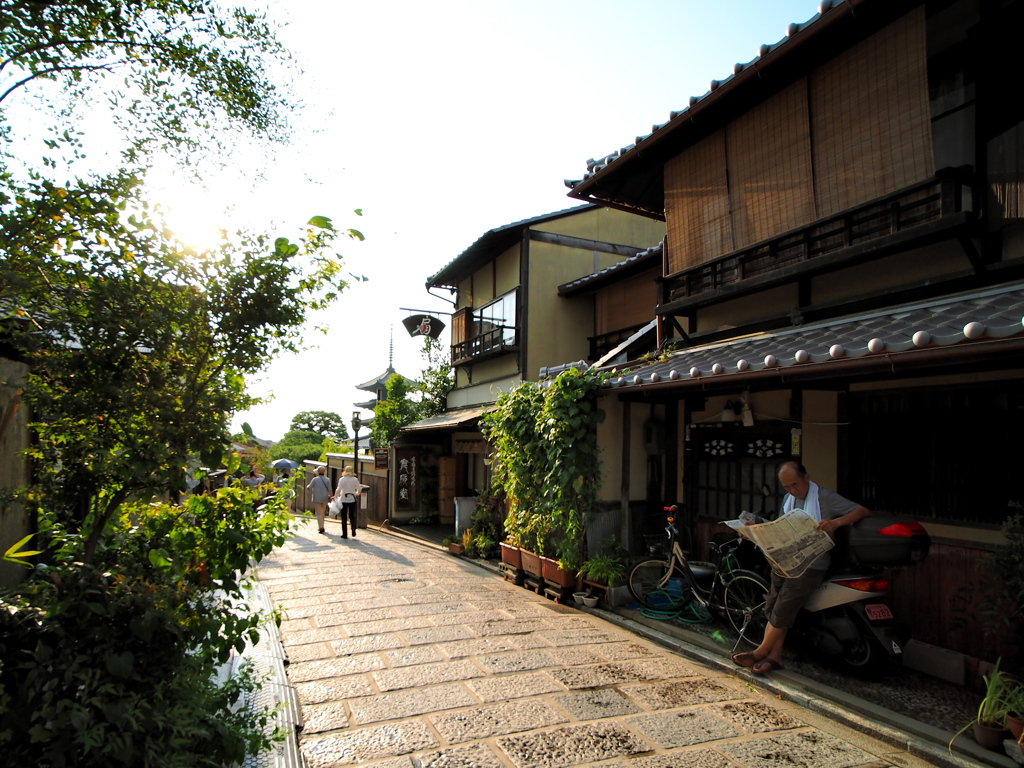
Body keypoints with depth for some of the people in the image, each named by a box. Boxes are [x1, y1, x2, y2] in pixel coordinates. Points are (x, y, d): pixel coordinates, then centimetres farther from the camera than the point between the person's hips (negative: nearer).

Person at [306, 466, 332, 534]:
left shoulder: (315, 479, -8)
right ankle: (321, 527, 23)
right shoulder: (327, 480, -2)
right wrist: (330, 497, 5)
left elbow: (308, 488, -5)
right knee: (322, 513, 19)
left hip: (316, 499, -3)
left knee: (319, 514, -3)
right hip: (324, 499, 3)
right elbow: (329, 490, -6)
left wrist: (307, 486, 17)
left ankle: (321, 528, -15)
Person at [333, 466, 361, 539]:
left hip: (343, 500, -2)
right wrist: (357, 494, 24)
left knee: (344, 517, 7)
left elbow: (338, 490, -12)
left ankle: (345, 534, 8)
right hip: (352, 499, 2)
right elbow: (359, 490, 3)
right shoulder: (355, 479, 0)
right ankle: (353, 529, -8)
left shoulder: (342, 479, -6)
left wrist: (336, 497, 3)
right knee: (352, 516, 15)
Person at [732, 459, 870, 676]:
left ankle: (760, 652, 8)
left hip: (810, 566, -7)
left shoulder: (825, 498, -9)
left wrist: (836, 522, -31)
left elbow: (864, 511, -14)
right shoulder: (788, 500, 14)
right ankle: (774, 657, 14)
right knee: (772, 609, 4)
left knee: (783, 611, -8)